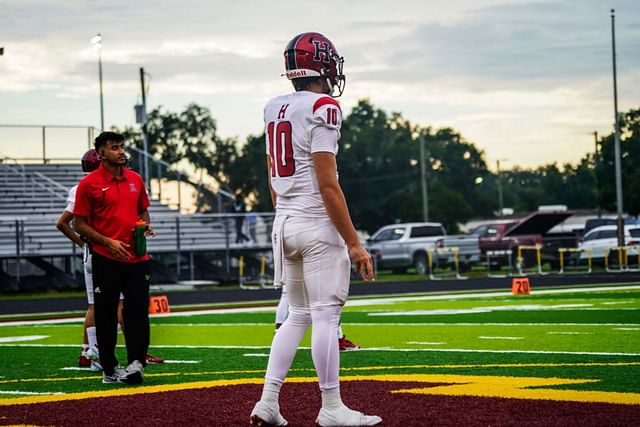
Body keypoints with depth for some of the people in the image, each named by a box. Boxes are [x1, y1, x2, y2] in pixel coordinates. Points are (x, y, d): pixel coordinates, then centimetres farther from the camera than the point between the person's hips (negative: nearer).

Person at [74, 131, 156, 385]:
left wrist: (145, 225, 1)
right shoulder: (89, 184, -5)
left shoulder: (135, 179, 10)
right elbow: (80, 224, -4)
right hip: (106, 259, -4)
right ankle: (109, 370, 9)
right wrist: (109, 242, -14)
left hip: (137, 257, 4)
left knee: (137, 311, -3)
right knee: (106, 314, 2)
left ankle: (136, 364, -5)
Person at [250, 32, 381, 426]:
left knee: (298, 316, 14)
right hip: (317, 225, -8)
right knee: (326, 316, -2)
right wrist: (354, 243, -15)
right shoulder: (323, 109, -13)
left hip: (284, 225, 8)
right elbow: (328, 186, -17)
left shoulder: (274, 110, 12)